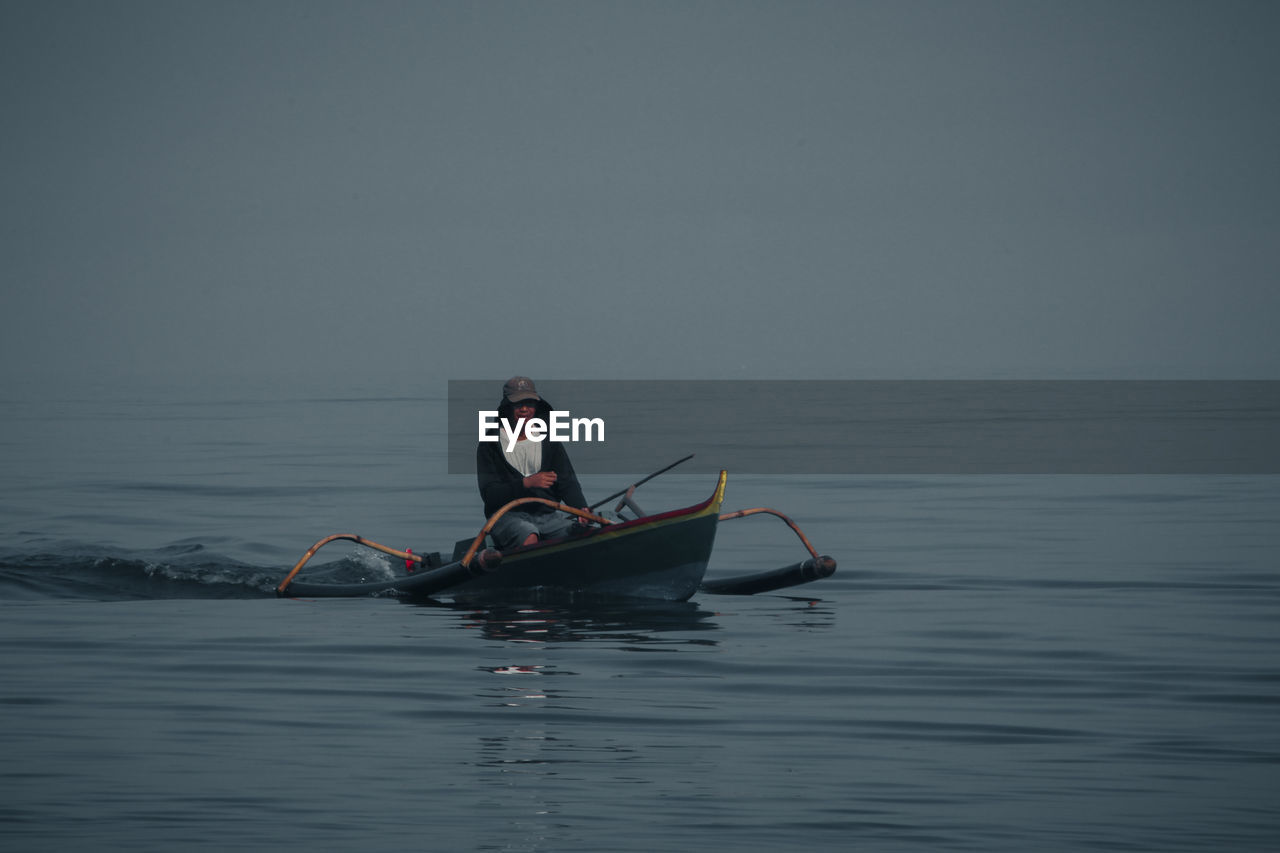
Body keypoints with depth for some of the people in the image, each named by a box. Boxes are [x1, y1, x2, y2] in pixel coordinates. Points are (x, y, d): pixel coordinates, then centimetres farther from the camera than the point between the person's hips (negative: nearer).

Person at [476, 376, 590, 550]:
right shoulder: (490, 444, 2)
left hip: (546, 514, 3)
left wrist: (582, 508, -14)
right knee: (530, 538, -38)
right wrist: (527, 482, -20)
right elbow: (488, 493, -7)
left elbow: (567, 483, 7)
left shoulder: (549, 441, 14)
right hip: (507, 515, -3)